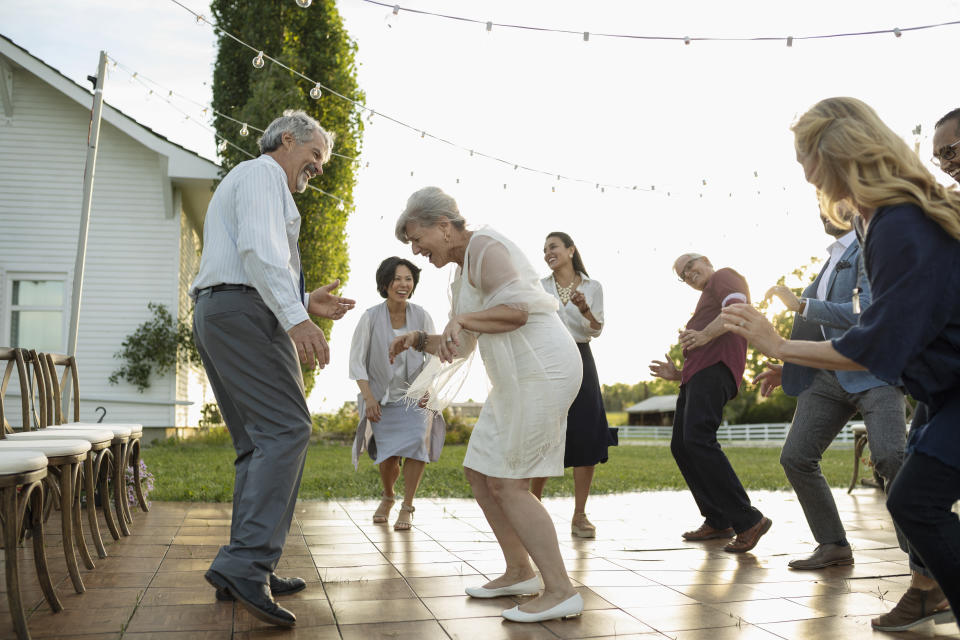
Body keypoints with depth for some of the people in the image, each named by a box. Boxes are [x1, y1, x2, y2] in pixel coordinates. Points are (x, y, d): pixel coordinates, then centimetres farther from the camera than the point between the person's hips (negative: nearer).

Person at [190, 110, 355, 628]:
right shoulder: (262, 174, 2)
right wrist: (295, 317, -28)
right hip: (244, 312, -10)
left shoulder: (236, 185, 33)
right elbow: (259, 248, -17)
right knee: (286, 431, -17)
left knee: (258, 444, 8)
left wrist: (304, 303, 18)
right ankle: (245, 563, -27)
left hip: (213, 314, 11)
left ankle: (247, 572, 7)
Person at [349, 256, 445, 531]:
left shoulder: (421, 316, -7)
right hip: (383, 397, -1)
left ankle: (407, 506, -3)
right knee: (388, 454, -6)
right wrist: (368, 397, -15)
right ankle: (387, 496, 29)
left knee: (417, 441, -20)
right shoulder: (371, 317, -12)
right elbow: (357, 361, -7)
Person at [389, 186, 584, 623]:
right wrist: (419, 341, 11)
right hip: (517, 377, 11)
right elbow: (461, 348, 25)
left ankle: (560, 591, -7)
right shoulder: (464, 270, 22)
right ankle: (519, 573, 22)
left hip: (541, 370, -11)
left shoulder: (484, 246, -9)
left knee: (505, 483, -11)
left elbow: (517, 309, -23)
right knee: (479, 474, 11)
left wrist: (462, 319, -15)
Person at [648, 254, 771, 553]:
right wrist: (677, 374, 22)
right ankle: (717, 521, 10)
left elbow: (738, 307, -15)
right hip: (697, 376, 11)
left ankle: (748, 520, -23)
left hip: (714, 370, -11)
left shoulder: (724, 276, 8)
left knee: (698, 440, -23)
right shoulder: (707, 299, 35)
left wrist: (705, 334, -28)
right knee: (681, 447, 7)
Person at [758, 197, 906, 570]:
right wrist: (789, 371, 19)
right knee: (796, 458, -1)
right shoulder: (833, 260, 23)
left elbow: (868, 313, -18)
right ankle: (834, 546, 11)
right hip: (829, 375, 8)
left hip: (872, 371, -8)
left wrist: (802, 305, -14)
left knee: (890, 457, -23)